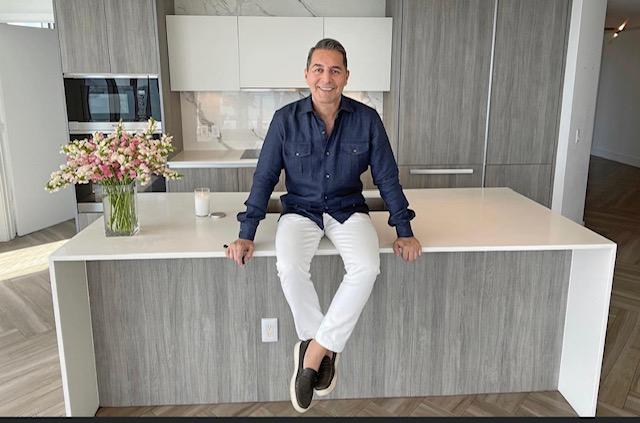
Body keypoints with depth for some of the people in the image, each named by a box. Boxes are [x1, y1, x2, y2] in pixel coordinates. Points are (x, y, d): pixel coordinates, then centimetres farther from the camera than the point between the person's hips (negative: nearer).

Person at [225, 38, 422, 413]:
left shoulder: (367, 119, -6)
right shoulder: (286, 119, -7)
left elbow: (387, 178, 0)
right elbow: (265, 178, -3)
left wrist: (405, 231, -3)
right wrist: (246, 235, -8)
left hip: (349, 210, 1)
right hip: (300, 210, 0)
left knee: (367, 267, -29)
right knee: (289, 268, -31)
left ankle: (314, 350, -14)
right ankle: (327, 350, -8)